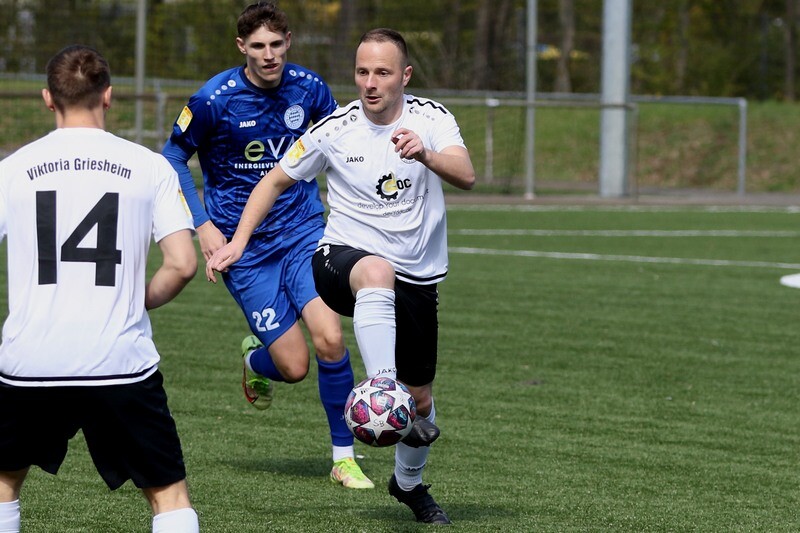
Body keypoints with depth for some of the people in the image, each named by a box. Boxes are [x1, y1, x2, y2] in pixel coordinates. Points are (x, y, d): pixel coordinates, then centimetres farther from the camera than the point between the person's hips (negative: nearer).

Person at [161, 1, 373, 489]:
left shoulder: (309, 88, -3)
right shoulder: (214, 100, -13)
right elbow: (173, 158, 0)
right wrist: (202, 225, -8)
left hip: (305, 233, 2)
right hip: (244, 246, -2)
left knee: (330, 338, -19)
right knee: (294, 366, -7)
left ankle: (344, 458, -3)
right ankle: (255, 361, 32)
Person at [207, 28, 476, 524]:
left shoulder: (430, 118, -7)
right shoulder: (335, 130, -6)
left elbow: (466, 175, -25)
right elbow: (276, 182, 8)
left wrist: (425, 155, -46)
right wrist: (237, 242, -1)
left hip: (417, 277, 2)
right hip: (343, 258, -2)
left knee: (421, 399, 11)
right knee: (377, 271, -41)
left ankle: (409, 482, 40)